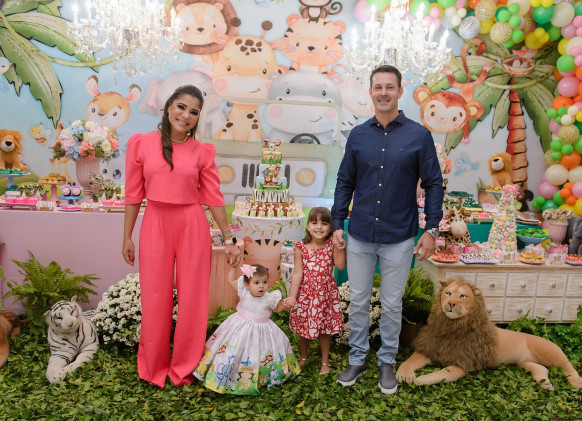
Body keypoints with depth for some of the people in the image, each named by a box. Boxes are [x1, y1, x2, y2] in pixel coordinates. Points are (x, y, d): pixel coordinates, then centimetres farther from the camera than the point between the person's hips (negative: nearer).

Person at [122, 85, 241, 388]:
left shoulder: (203, 152, 1)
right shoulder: (141, 143, 1)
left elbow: (214, 197, 3)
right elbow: (133, 194, 4)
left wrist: (229, 239, 4)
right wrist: (127, 237, 5)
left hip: (192, 227, 0)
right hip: (155, 226, 0)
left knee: (192, 299, 7)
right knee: (155, 299, 9)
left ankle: (184, 368, 28)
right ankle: (154, 368, 30)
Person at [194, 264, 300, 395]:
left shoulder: (270, 298, -14)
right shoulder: (244, 292, -17)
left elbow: (276, 309, 7)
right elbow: (231, 279, -8)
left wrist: (284, 305, -10)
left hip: (262, 329, 1)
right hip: (241, 327, -1)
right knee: (236, 352, 6)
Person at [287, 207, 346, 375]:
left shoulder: (332, 245, -7)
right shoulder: (301, 248, -10)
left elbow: (341, 266, -17)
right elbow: (297, 273, -11)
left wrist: (340, 249, -28)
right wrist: (291, 297, -13)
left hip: (326, 293, 0)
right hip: (305, 293, 0)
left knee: (325, 329, 12)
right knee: (303, 327, 15)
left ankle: (325, 362, 33)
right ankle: (303, 357, 41)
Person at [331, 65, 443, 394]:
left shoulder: (419, 135, -3)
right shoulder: (358, 135, 3)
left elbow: (434, 184, -1)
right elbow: (345, 182, 8)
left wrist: (431, 230, -6)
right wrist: (338, 224, 3)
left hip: (399, 238, -2)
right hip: (360, 236, 2)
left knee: (392, 305, 11)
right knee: (358, 301, 12)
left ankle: (387, 362, 31)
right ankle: (358, 359, 31)